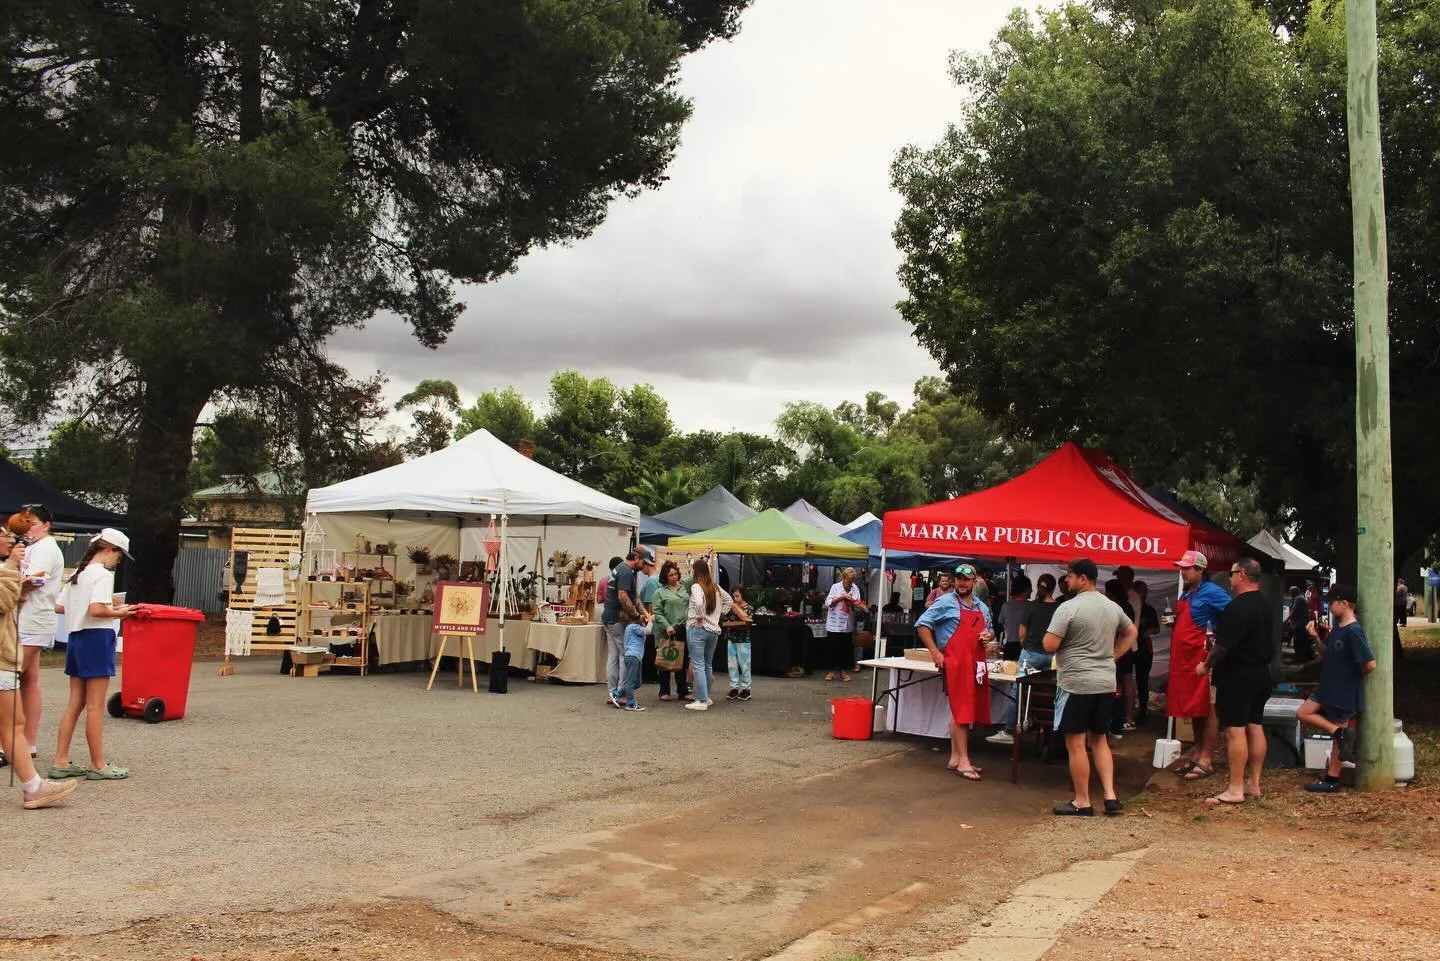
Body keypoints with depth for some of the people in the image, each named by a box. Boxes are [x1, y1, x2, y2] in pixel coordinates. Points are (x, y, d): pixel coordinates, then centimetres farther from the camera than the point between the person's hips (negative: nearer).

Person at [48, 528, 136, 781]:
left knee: (75, 704, 12)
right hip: (97, 638, -9)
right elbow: (96, 610, -25)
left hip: (76, 637, 9)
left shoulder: (77, 574, 15)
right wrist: (119, 613, -7)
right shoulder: (103, 574, -12)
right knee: (95, 706, -3)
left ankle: (60, 762, 13)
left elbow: (60, 606, 16)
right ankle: (98, 765, 3)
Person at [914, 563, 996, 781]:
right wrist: (935, 653, -12)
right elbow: (922, 624, -7)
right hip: (955, 663, -7)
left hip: (977, 664, 7)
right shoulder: (946, 603, -4)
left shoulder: (982, 607, 16)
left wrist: (989, 636, 4)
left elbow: (990, 630, 29)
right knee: (961, 712, -8)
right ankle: (963, 761, -5)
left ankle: (955, 758, 19)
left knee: (963, 712, 11)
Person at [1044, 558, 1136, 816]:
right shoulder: (1112, 607, 9)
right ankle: (1110, 796, 10)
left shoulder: (1069, 607, -14)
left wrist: (1065, 642, 6)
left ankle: (1082, 802, 7)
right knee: (1100, 740, 17)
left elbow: (1050, 645, -17)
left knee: (1076, 744, 1)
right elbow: (1131, 633, 25)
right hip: (1106, 683, 7)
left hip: (1076, 684, -7)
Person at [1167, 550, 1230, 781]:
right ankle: (1197, 752, 24)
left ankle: (1206, 760, -2)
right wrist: (1172, 621, 10)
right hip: (1184, 659, 9)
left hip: (1203, 658, -9)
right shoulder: (1185, 595, 15)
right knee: (1193, 708, 15)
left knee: (1207, 709, -4)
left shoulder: (1211, 592, -10)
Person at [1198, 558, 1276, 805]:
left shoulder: (1238, 607, -20)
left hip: (1237, 677, -10)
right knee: (1256, 727, 12)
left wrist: (1206, 665, -8)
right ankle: (1254, 784, 19)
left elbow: (1223, 645, -21)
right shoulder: (1266, 605, 11)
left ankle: (1236, 789, -5)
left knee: (1235, 731, -6)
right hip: (1260, 675, 10)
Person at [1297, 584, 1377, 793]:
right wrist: (1316, 637, -2)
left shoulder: (1353, 632, -22)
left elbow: (1370, 664, -26)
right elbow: (1327, 655, 15)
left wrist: (1355, 678, -8)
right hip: (1328, 688, 9)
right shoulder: (1336, 627, 6)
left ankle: (1332, 780, 10)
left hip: (1344, 692, -9)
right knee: (1304, 714, 7)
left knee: (1338, 738, 1)